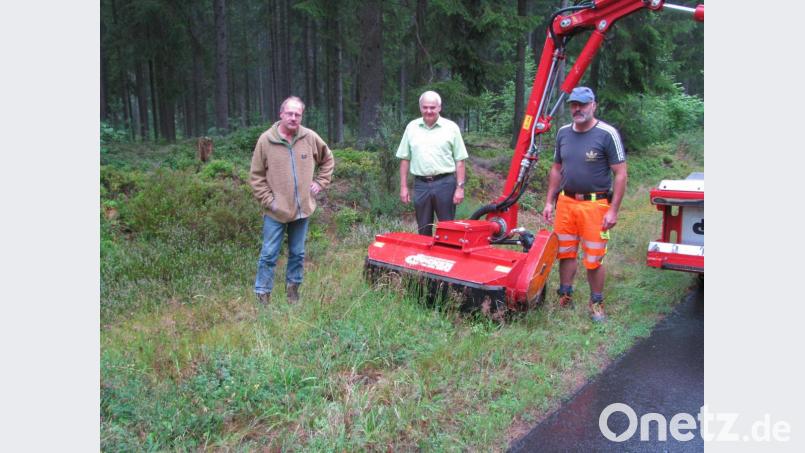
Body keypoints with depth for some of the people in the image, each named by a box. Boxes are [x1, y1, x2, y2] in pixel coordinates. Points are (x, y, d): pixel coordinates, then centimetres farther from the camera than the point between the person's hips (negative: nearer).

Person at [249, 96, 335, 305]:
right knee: (269, 255, 2)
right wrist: (268, 200, -8)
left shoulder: (310, 137, 0)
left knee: (298, 254, 14)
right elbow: (256, 176, -1)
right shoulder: (266, 140, -6)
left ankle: (293, 290, 30)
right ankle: (262, 295, 13)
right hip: (276, 211, -3)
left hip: (303, 209, 3)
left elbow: (328, 159, 17)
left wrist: (320, 182, 7)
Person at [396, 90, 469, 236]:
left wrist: (460, 187, -6)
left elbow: (459, 160, 0)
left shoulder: (451, 127, 0)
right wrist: (403, 186, 4)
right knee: (423, 230, 11)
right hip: (421, 184, 2)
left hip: (445, 183, -2)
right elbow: (405, 159, 9)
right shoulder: (412, 127, 7)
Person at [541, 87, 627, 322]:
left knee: (594, 259, 2)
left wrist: (613, 210, -13)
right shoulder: (563, 133, 9)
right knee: (565, 253, 13)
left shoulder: (607, 134, -8)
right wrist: (549, 201, 13)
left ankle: (596, 303, 20)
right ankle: (565, 298, 29)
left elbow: (620, 174, -9)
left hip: (595, 205, -5)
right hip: (566, 203, 5)